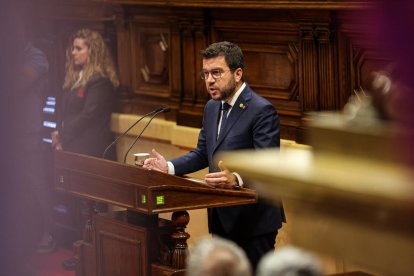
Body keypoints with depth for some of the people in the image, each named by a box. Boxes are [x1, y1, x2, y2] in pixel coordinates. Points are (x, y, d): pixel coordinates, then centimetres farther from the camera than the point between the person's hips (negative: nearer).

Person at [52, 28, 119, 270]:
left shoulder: (100, 81, -12)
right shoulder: (75, 78, 17)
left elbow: (87, 116, -17)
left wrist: (63, 136, -12)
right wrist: (59, 134, 2)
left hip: (92, 150, -9)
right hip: (75, 150, 9)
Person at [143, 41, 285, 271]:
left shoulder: (262, 111, -15)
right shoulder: (212, 107, 12)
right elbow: (202, 154, 18)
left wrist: (237, 179, -39)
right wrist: (169, 167, 1)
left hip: (253, 220, -8)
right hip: (222, 218, 8)